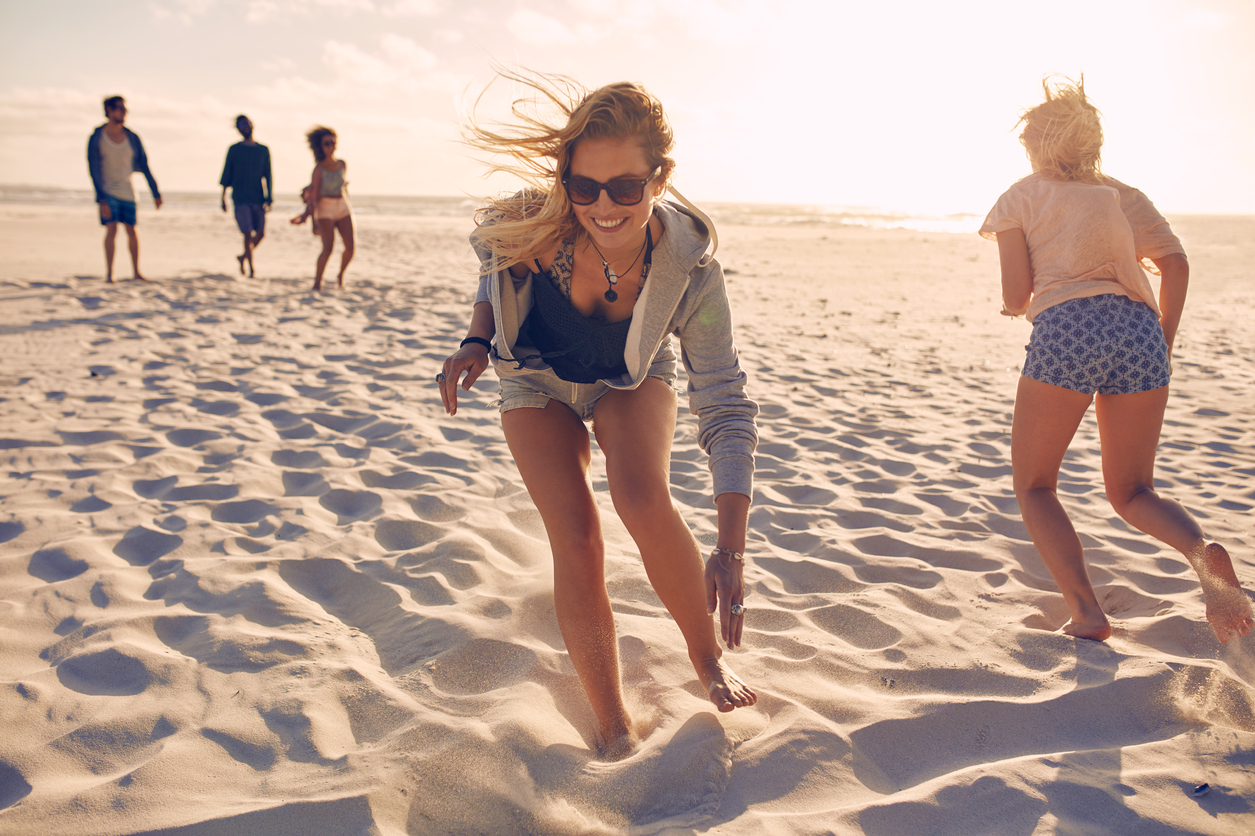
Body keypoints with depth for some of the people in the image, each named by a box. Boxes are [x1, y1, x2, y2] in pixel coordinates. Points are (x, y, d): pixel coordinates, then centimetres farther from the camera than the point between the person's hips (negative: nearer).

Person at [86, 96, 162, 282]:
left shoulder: (132, 137, 2)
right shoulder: (97, 138, -7)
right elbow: (93, 169, -10)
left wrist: (156, 193, 7)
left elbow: (144, 165, 7)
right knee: (111, 229, -12)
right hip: (107, 191, -3)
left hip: (127, 191, 3)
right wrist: (101, 198, -19)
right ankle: (109, 273, -4)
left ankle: (136, 272, 19)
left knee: (131, 231, 5)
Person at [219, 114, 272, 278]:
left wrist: (269, 199, 1)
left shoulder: (263, 150, 10)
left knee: (261, 233, -1)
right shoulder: (234, 149, 5)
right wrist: (223, 197, 6)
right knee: (248, 233, -11)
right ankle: (251, 268, -4)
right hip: (240, 199, -2)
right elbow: (227, 174, 8)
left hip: (258, 198, 2)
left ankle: (243, 257, 24)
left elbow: (268, 177, 9)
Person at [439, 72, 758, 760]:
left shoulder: (689, 269, -34)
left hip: (632, 383, -1)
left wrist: (731, 550, -38)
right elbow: (494, 270, -5)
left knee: (643, 501, -29)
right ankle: (614, 728, 3)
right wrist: (477, 342, -25)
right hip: (539, 382, 1)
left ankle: (708, 658, -1)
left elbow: (726, 406, -30)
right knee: (575, 540, -14)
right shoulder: (535, 225, -32)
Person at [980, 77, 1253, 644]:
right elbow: (1175, 263, 10)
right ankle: (1200, 549, -17)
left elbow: (1016, 296, 5)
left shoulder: (1019, 198, 15)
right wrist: (1163, 342, 15)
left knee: (1032, 484, 10)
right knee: (1131, 492, 16)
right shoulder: (1124, 194, 25)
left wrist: (1012, 306, 27)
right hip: (1138, 329, 4)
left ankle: (1085, 613, -8)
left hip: (1067, 330, -4)